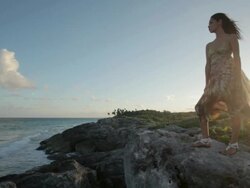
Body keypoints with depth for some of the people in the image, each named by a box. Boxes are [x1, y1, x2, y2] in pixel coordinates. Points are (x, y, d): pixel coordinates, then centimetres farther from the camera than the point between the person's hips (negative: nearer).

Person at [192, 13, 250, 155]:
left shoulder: (231, 37, 5)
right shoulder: (209, 46, 21)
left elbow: (237, 58, -5)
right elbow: (208, 65, 14)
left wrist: (237, 78, -17)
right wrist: (207, 84, 6)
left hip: (229, 75, -6)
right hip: (216, 79, 7)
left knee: (234, 109, -6)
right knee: (202, 106, -2)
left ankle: (234, 144, -3)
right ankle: (206, 139, 0)